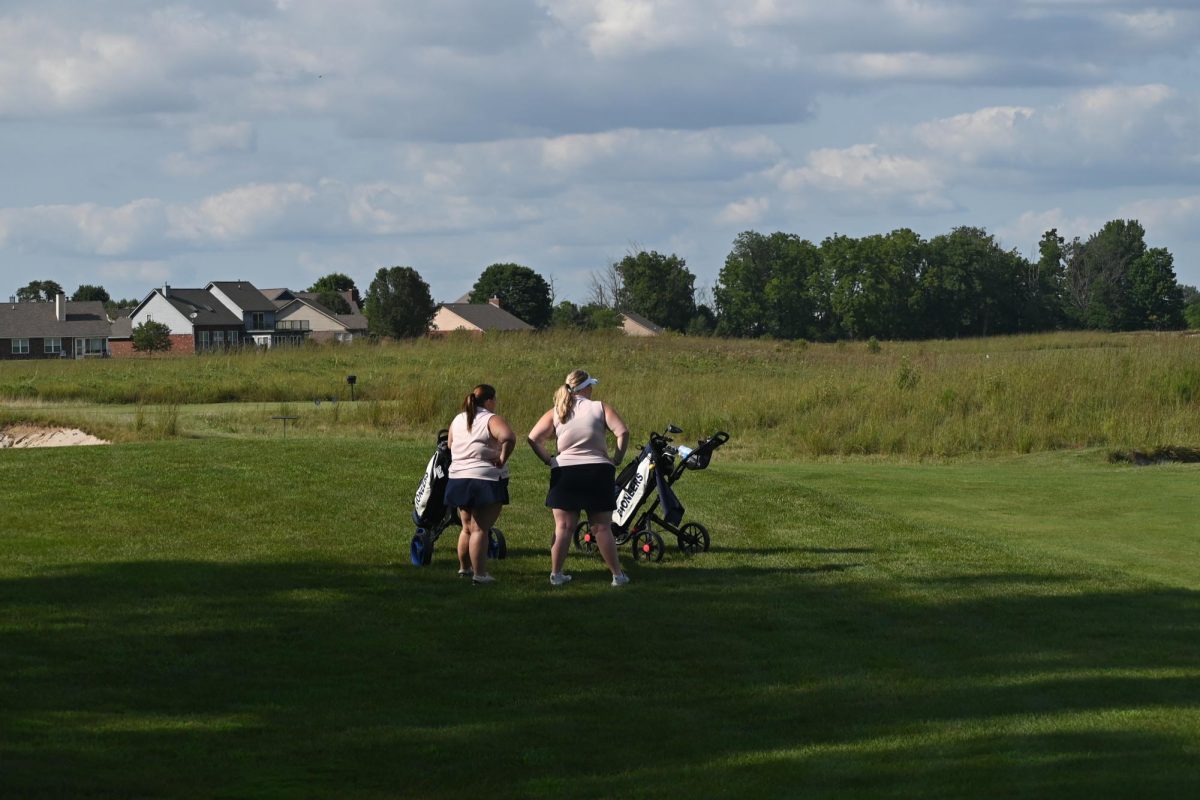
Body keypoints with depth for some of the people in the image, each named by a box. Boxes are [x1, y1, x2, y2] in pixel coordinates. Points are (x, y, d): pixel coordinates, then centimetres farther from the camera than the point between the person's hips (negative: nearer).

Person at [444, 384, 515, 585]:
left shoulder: (458, 420, 11)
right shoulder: (491, 420, -11)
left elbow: (451, 446, 20)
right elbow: (508, 437, -29)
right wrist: (502, 459, -18)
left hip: (458, 478, 7)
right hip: (486, 481, -7)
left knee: (468, 528, 20)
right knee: (480, 529, -6)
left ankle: (464, 568, 28)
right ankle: (479, 573, -8)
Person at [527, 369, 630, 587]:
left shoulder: (556, 413, 4)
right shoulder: (600, 408, -3)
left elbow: (533, 438, -3)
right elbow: (622, 432, -14)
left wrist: (548, 460, 6)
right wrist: (617, 459, -4)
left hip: (565, 471, 1)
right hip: (598, 471, -1)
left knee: (563, 528, 6)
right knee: (602, 528, 4)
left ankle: (556, 574, 6)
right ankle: (617, 574, 6)